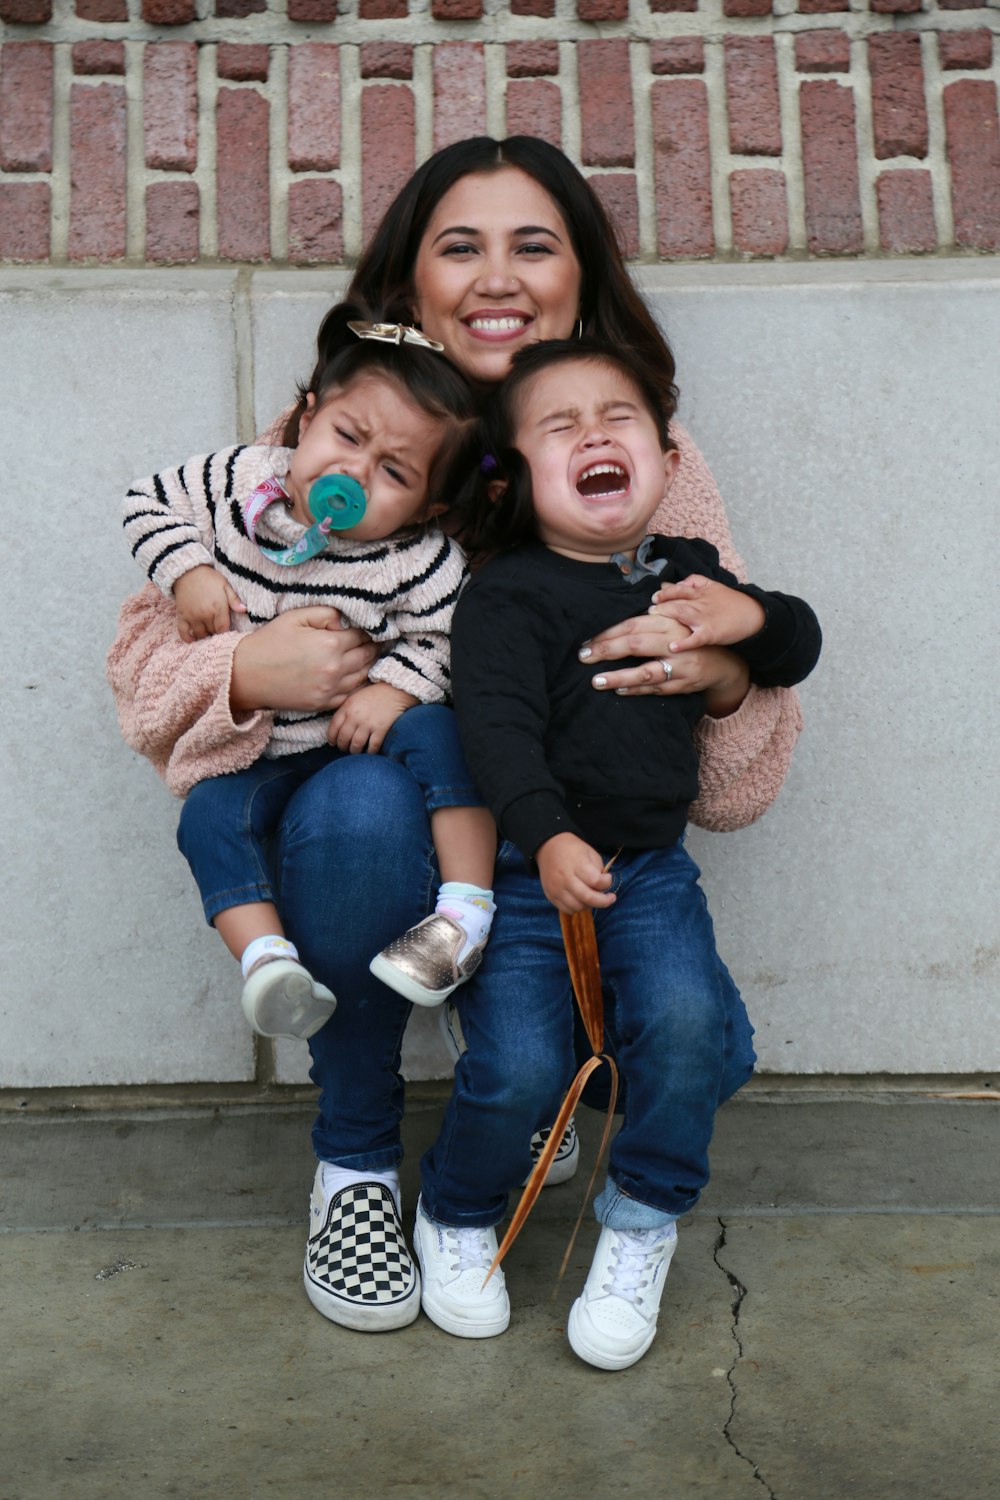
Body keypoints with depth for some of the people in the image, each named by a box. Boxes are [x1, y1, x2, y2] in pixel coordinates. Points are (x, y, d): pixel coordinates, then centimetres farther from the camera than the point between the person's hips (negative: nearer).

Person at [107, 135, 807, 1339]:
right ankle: (354, 1154, -8)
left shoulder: (645, 453, 1)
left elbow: (734, 787, 1)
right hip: (383, 834, -1)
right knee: (363, 802, -36)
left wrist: (727, 670, -24)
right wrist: (246, 674, -26)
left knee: (702, 1048, -22)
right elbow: (149, 643, -2)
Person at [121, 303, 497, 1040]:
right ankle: (265, 957, -24)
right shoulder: (240, 479, -8)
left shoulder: (420, 562, -16)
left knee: (435, 732, -29)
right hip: (256, 750, 2)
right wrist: (188, 572, -11)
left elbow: (445, 638, -12)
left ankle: (467, 912, -27)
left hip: (362, 727, -2)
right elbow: (153, 503, 6)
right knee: (210, 816, -22)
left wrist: (395, 686, -29)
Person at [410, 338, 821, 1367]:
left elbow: (800, 650, 20)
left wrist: (752, 618, -4)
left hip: (651, 866, 4)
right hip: (525, 869, -4)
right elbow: (496, 725, -20)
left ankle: (641, 1226, 6)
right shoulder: (506, 596, -7)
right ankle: (454, 1219, 19)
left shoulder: (687, 574, 12)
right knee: (518, 1066, -14)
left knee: (685, 1020, -20)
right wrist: (549, 838, -36)